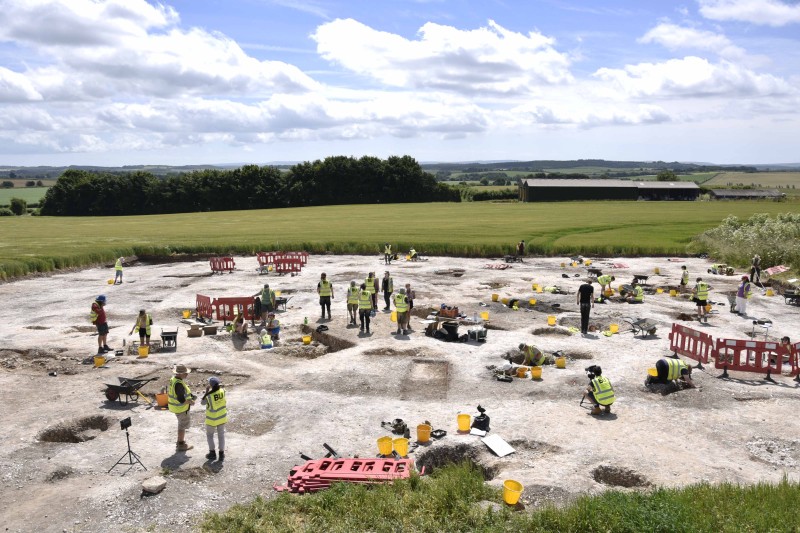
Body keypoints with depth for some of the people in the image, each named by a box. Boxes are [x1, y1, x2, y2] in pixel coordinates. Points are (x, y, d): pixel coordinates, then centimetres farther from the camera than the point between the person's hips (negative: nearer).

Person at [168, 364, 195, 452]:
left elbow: (169, 393, 13)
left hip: (175, 406, 9)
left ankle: (180, 441, 37)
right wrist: (190, 402, -13)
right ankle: (181, 445, 20)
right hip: (181, 408, -9)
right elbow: (181, 400, -31)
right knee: (182, 426, 7)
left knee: (181, 425, 24)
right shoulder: (179, 384, -30)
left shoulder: (173, 379, 1)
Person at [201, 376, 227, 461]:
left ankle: (212, 453, 20)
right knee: (221, 435, 15)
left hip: (212, 418, -4)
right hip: (222, 417, 4)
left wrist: (206, 391, -5)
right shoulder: (222, 391, -15)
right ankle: (221, 454, 17)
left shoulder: (208, 395, -26)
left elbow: (202, 403, -6)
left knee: (209, 435, 19)